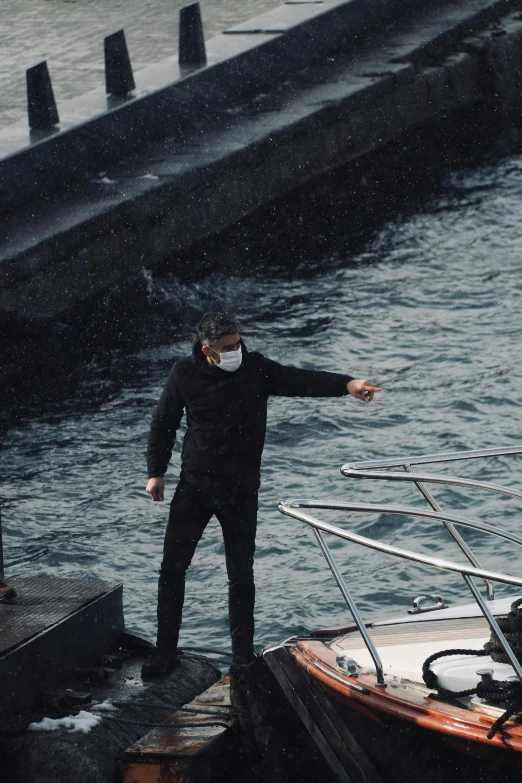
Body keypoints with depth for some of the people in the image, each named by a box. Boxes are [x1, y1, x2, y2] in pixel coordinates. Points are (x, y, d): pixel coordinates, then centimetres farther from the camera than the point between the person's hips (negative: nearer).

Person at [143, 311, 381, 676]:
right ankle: (165, 651, 14)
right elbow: (164, 424, 6)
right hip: (194, 485, 1)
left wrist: (345, 384, -33)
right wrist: (156, 472, 8)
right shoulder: (185, 374, -6)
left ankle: (243, 656, 15)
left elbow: (302, 380, -17)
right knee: (172, 567, 2)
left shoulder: (256, 369, -8)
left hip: (240, 490, -1)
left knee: (241, 574, 4)